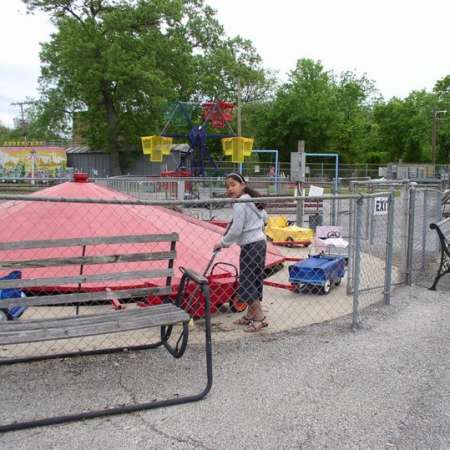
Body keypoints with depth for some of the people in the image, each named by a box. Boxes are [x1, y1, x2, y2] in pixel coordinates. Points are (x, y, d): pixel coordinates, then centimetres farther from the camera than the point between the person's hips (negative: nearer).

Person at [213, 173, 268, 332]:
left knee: (247, 282, -5)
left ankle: (260, 318, -2)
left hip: (250, 246, -10)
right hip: (259, 242, 10)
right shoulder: (251, 200, 13)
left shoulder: (240, 204, -16)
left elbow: (236, 230, -19)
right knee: (254, 281, 15)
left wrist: (222, 243, -7)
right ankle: (250, 314, 24)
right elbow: (264, 217, 26)